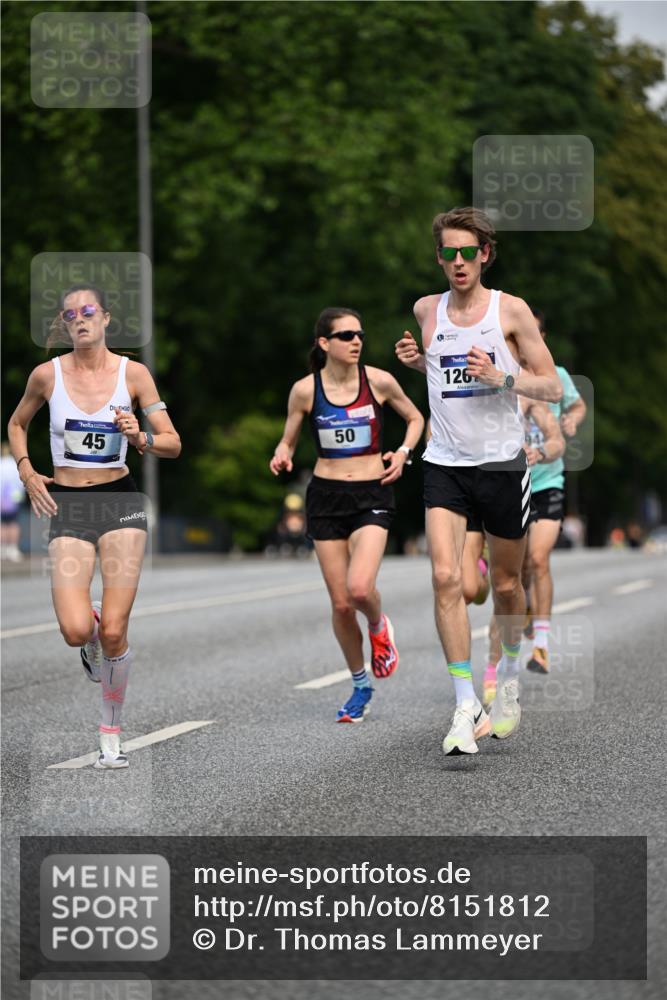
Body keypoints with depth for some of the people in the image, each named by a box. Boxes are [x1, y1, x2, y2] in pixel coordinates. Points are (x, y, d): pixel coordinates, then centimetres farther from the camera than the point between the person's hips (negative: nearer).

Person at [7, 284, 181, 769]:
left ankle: (111, 734, 13)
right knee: (76, 632, -16)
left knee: (113, 633, -6)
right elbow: (17, 424, 19)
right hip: (67, 506, 0)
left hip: (120, 501, 0)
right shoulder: (47, 374, 0)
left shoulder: (133, 373, -2)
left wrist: (140, 438, -20)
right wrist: (28, 473, 4)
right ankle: (93, 629, 23)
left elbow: (173, 443, 0)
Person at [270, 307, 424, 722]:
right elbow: (288, 442, 10)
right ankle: (361, 686, 23)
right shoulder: (305, 390, -2)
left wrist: (404, 452, -4)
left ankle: (379, 626, 14)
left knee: (360, 588, -23)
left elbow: (415, 418, 13)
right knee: (341, 603, 2)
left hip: (372, 494, -1)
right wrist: (282, 457, -12)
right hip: (325, 496, 2)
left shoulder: (379, 381, -3)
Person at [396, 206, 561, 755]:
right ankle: (467, 707, -15)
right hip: (445, 464, 2)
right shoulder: (427, 310, 6)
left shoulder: (511, 310, -5)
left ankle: (509, 681, 38)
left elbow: (552, 386, -4)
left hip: (502, 463, -1)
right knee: (446, 578, -16)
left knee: (506, 583, 12)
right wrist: (415, 359, 5)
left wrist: (500, 377, -19)